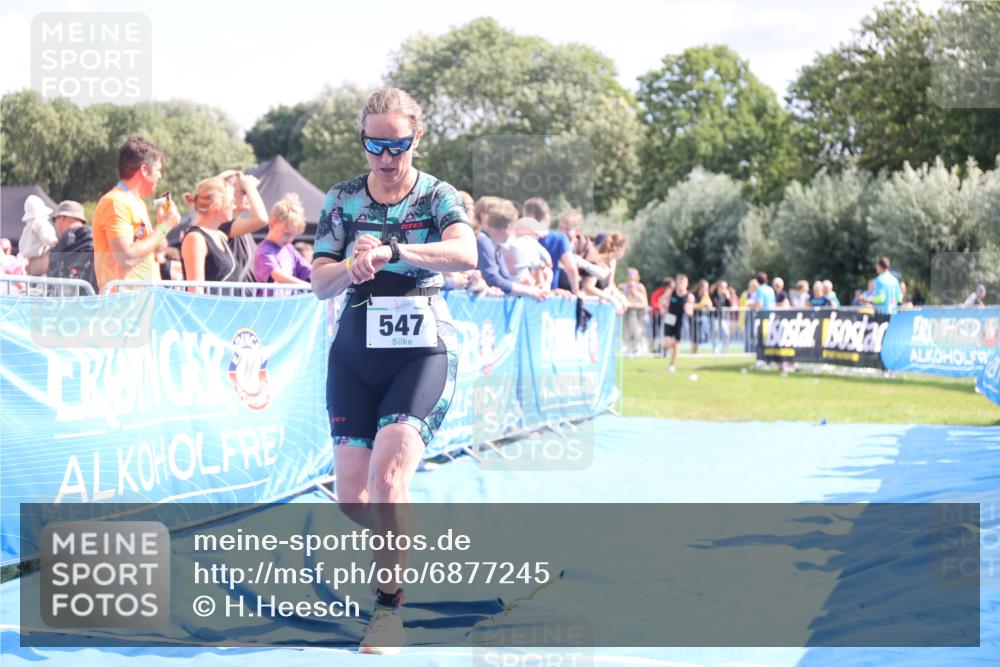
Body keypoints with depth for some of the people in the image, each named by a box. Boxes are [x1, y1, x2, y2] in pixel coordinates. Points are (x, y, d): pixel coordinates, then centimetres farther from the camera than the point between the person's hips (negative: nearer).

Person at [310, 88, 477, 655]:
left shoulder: (439, 197, -2)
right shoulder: (342, 200, 7)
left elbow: (466, 253, -23)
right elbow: (320, 281, 1)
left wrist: (389, 251, -36)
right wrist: (352, 266, -22)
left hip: (424, 350, -3)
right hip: (356, 352, 4)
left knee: (387, 471, -22)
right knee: (353, 498, -1)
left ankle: (389, 607, -10)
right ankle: (398, 544, 34)